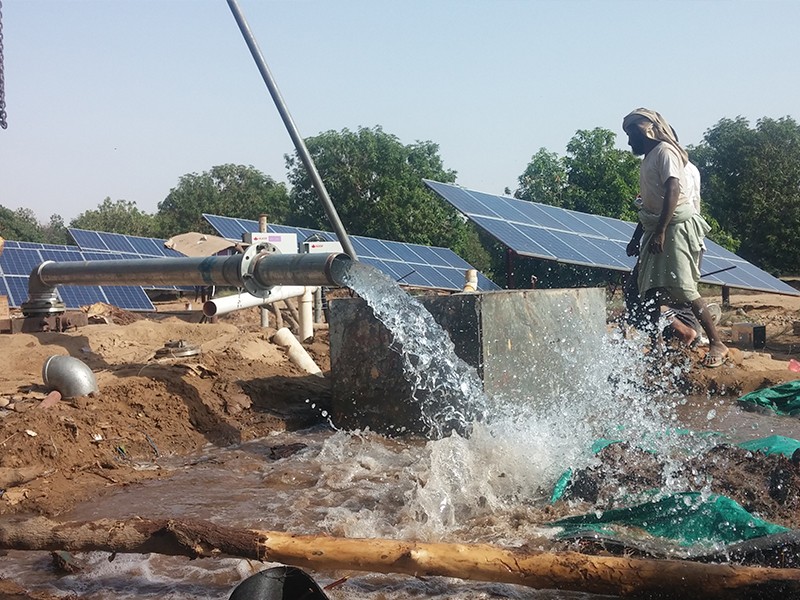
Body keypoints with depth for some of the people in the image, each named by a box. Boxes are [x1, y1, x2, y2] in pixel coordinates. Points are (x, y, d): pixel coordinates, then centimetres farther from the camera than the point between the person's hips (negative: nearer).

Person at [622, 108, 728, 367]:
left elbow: (673, 191, -20)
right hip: (657, 231, 10)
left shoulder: (664, 151, -8)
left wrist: (660, 231, -26)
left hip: (676, 227, -10)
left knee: (683, 288, -15)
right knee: (649, 289, 5)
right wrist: (637, 236, 25)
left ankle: (717, 344, -9)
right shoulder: (648, 159, 20)